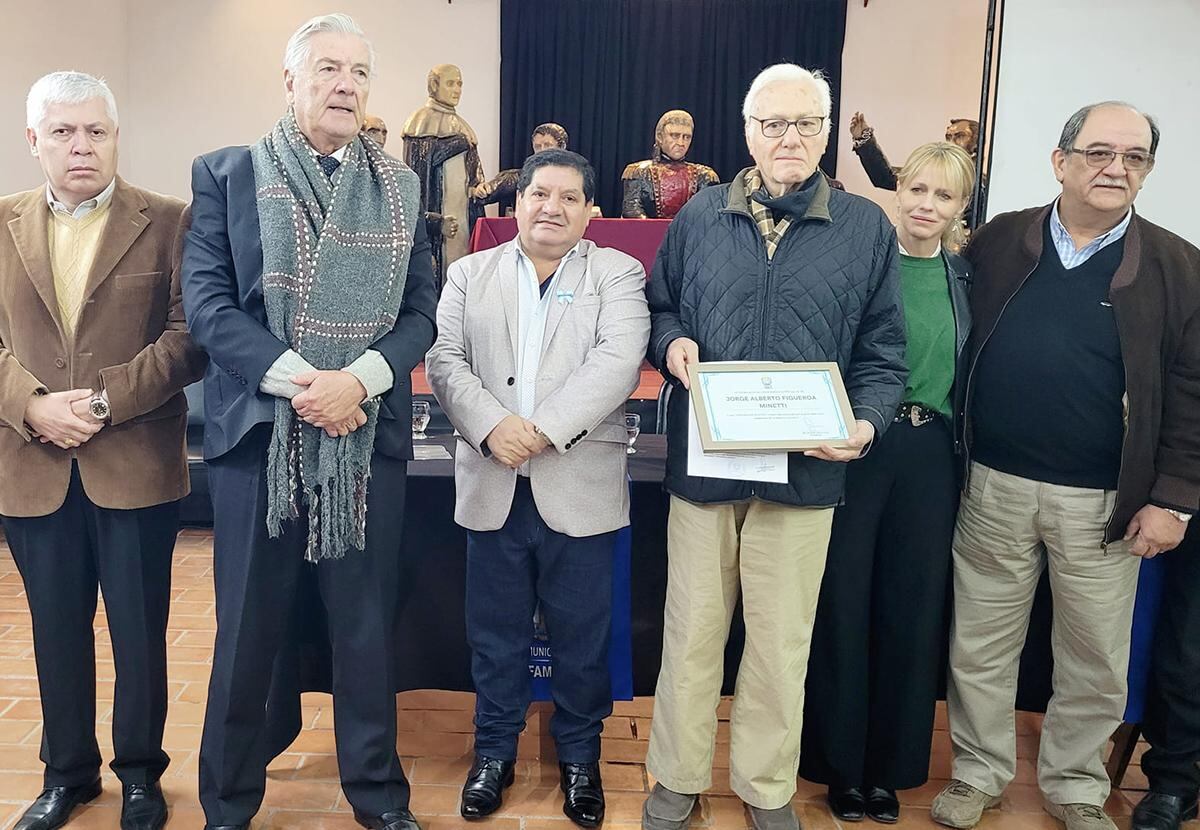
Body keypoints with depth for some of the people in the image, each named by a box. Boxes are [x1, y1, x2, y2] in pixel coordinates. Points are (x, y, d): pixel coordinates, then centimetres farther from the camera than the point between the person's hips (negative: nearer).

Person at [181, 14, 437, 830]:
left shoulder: (401, 185, 9)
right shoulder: (226, 173, 4)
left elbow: (421, 311, 4)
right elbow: (206, 300, -5)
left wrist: (356, 380, -14)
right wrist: (296, 379, -16)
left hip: (368, 432, 2)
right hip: (259, 428, -1)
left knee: (367, 626, 10)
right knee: (248, 628, 9)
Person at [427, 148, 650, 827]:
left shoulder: (618, 274, 3)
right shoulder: (471, 274, 11)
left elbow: (617, 361, -12)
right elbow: (445, 360, 1)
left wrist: (544, 428, -20)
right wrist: (491, 426, -16)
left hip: (580, 489, -2)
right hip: (493, 488, 2)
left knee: (582, 636, 9)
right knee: (495, 632, 13)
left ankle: (580, 755, 29)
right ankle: (495, 750, 31)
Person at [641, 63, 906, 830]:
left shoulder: (867, 227, 2)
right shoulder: (699, 217, 5)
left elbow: (883, 354, 3)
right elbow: (659, 308, 14)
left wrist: (866, 422, -14)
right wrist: (672, 343, -8)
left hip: (804, 469, 0)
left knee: (783, 642, 11)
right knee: (692, 631, 11)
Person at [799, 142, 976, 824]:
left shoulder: (965, 275, 8)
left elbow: (970, 371, 12)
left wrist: (961, 453, 7)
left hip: (929, 454, 4)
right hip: (856, 448, -3)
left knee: (913, 607, 10)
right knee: (843, 602, 4)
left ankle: (891, 764, 27)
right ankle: (841, 763, 22)